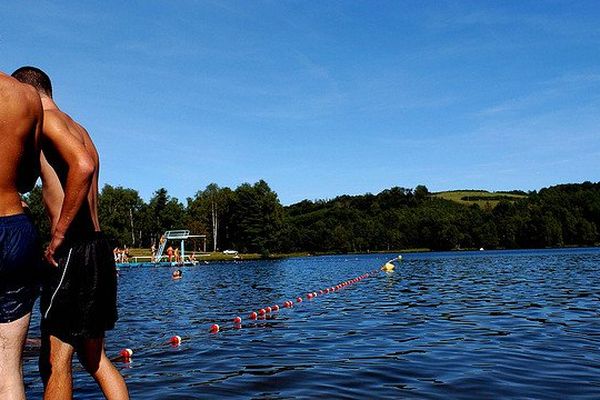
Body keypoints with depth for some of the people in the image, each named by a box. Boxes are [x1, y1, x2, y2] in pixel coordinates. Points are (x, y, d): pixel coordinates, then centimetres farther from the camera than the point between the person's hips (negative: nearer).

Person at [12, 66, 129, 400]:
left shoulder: (48, 118, -5)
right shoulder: (78, 129, 22)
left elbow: (83, 166, -25)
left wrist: (58, 236, -21)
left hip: (73, 250, -9)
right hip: (97, 248, 9)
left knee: (55, 361, -1)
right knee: (93, 357, 17)